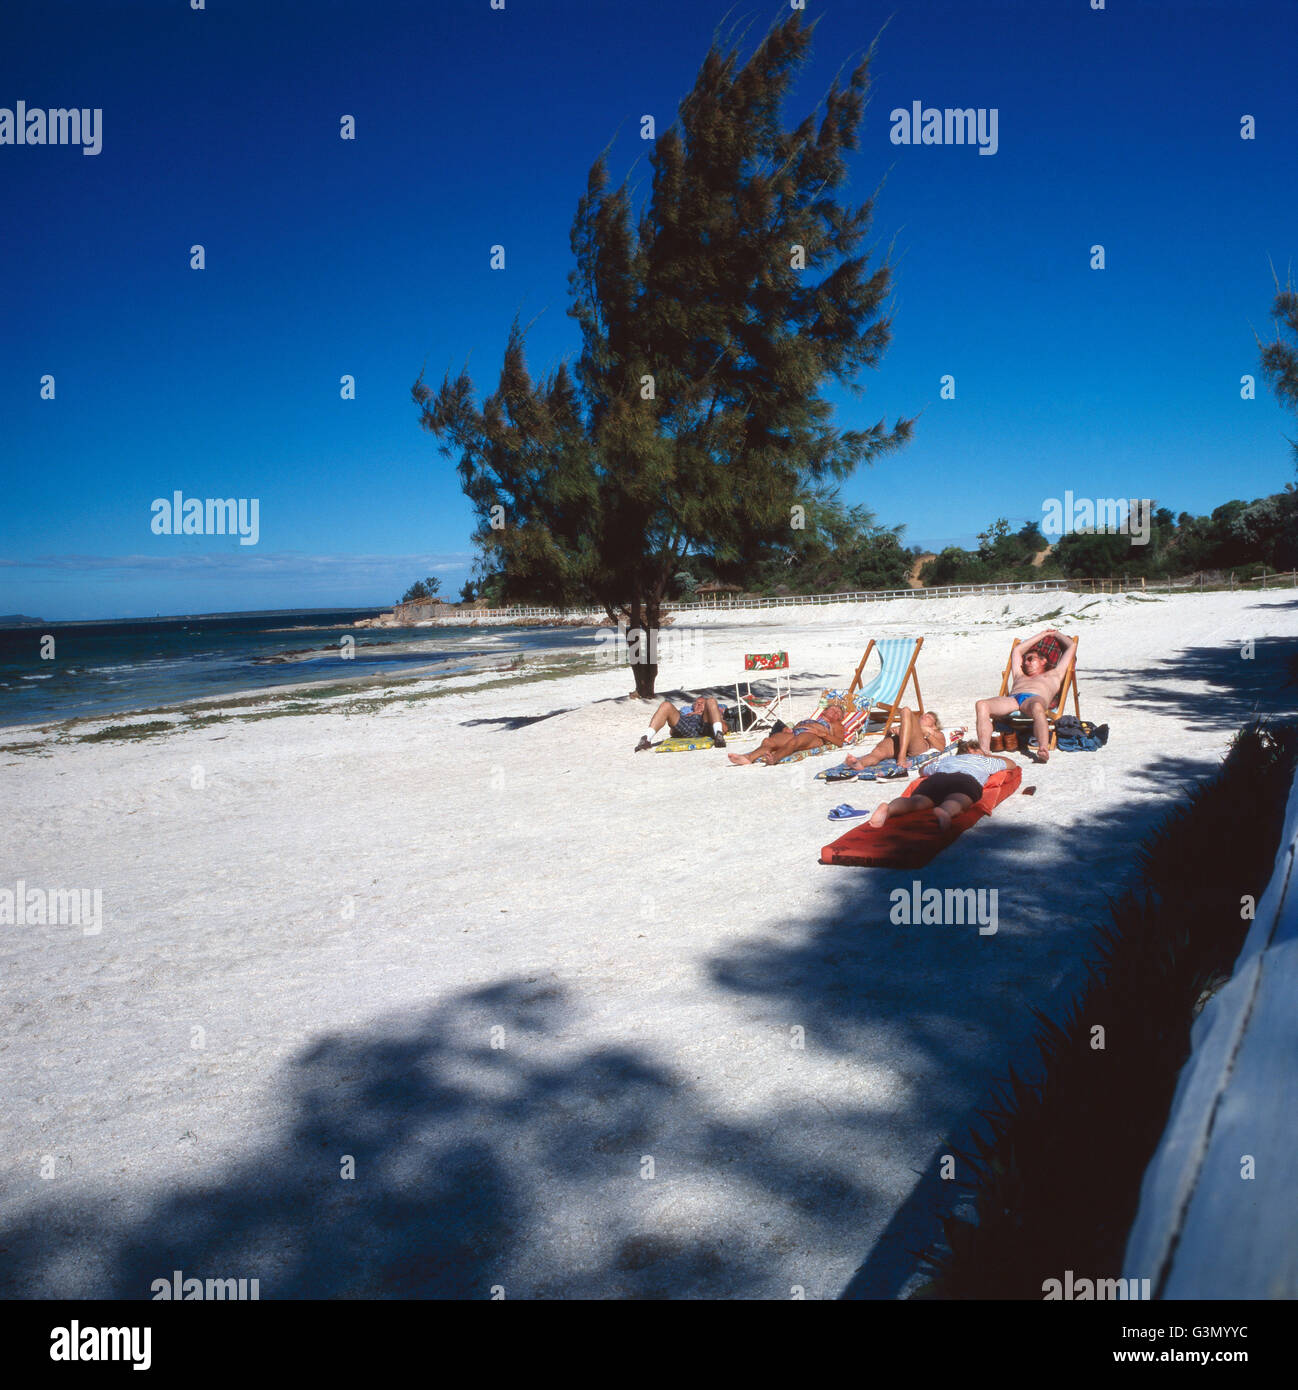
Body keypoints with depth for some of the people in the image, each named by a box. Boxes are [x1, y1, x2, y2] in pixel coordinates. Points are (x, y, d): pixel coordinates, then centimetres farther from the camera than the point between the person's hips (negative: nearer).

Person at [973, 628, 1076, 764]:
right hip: (1011, 699, 3)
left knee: (1037, 707, -43)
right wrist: (1042, 635, 66)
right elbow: (1017, 650, 57)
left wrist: (1055, 634, 63)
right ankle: (984, 752, -47)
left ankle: (1043, 749, -59)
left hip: (1035, 697, -3)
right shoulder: (1020, 676, 47)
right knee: (982, 705, -31)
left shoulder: (1053, 674, 40)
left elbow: (1071, 646, 46)